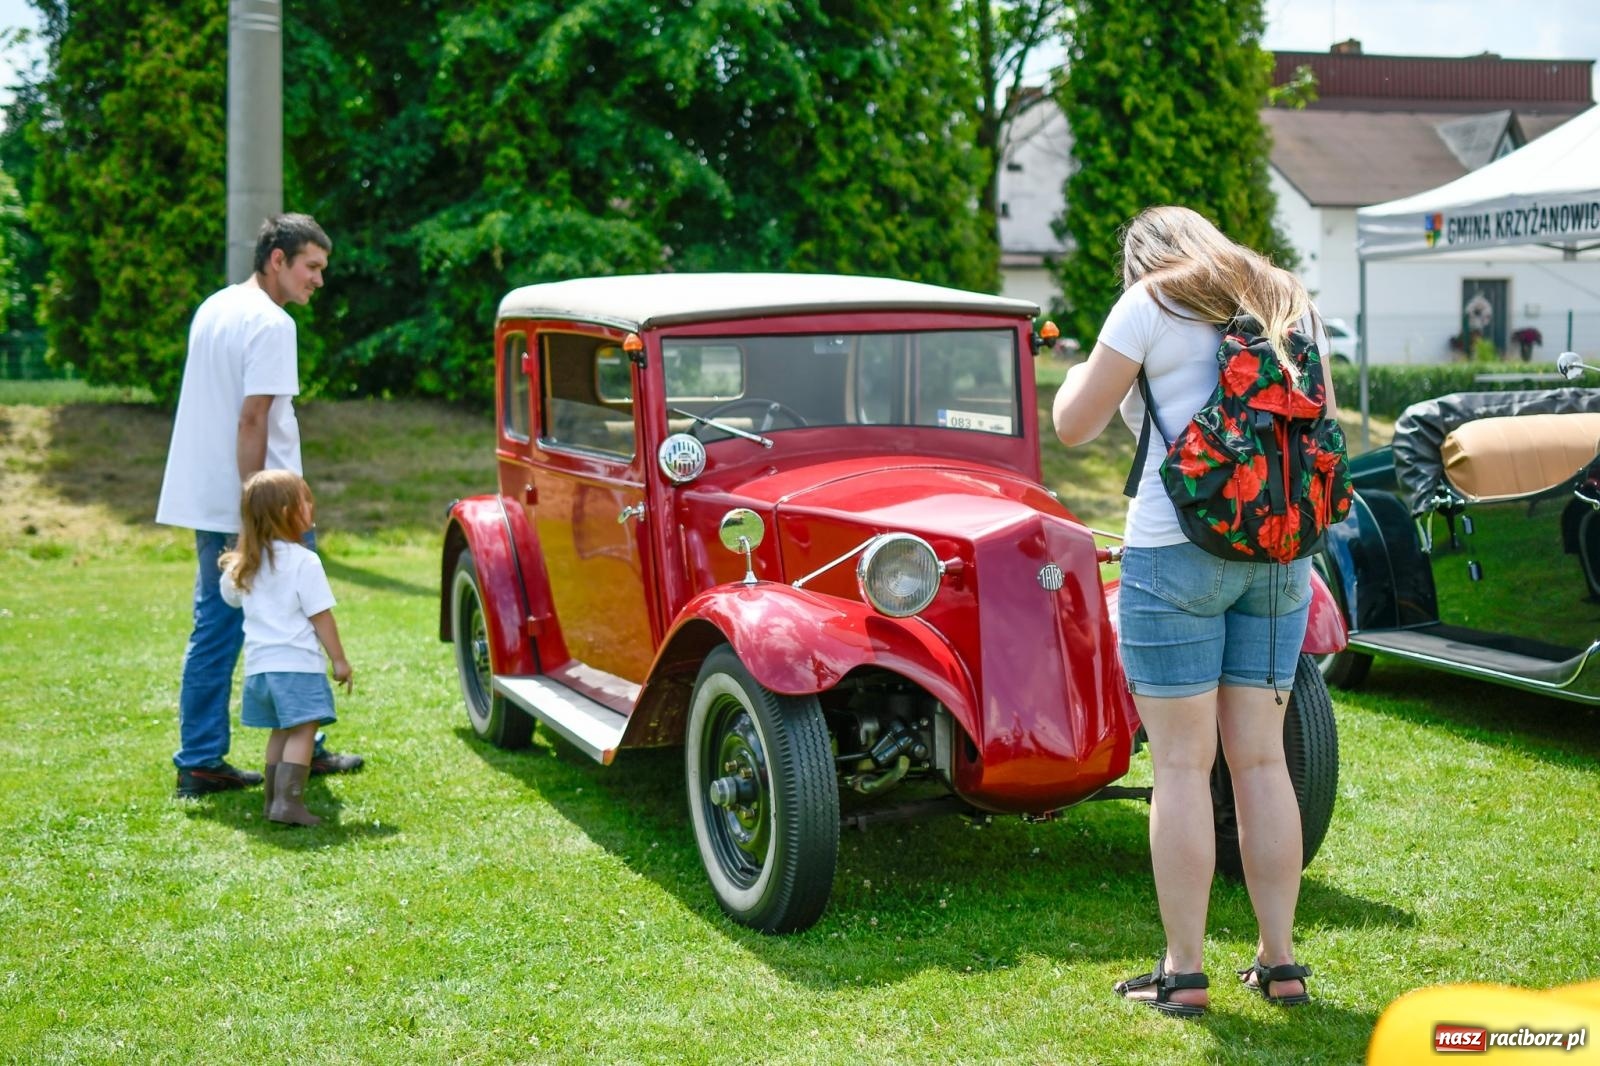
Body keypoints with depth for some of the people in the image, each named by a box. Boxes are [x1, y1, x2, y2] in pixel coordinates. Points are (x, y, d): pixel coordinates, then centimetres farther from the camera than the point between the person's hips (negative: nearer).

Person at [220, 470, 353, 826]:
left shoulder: (245, 565, 10)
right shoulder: (304, 562, -11)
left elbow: (229, 596, 28)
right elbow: (321, 616, -11)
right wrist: (339, 660, -4)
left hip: (259, 663, 8)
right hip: (297, 663, -7)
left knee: (281, 731, 17)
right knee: (302, 732, -8)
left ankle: (273, 800, 20)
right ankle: (288, 802, -17)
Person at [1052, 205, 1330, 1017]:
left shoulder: (1149, 304, -3)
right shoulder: (1285, 300, 14)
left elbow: (1073, 424, 0)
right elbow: (1320, 420, 25)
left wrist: (1090, 361, 18)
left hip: (1177, 547, -5)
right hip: (1279, 551, 6)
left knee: (1182, 762, 0)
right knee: (1261, 756, 11)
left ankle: (1182, 972, 4)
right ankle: (1279, 962, 16)